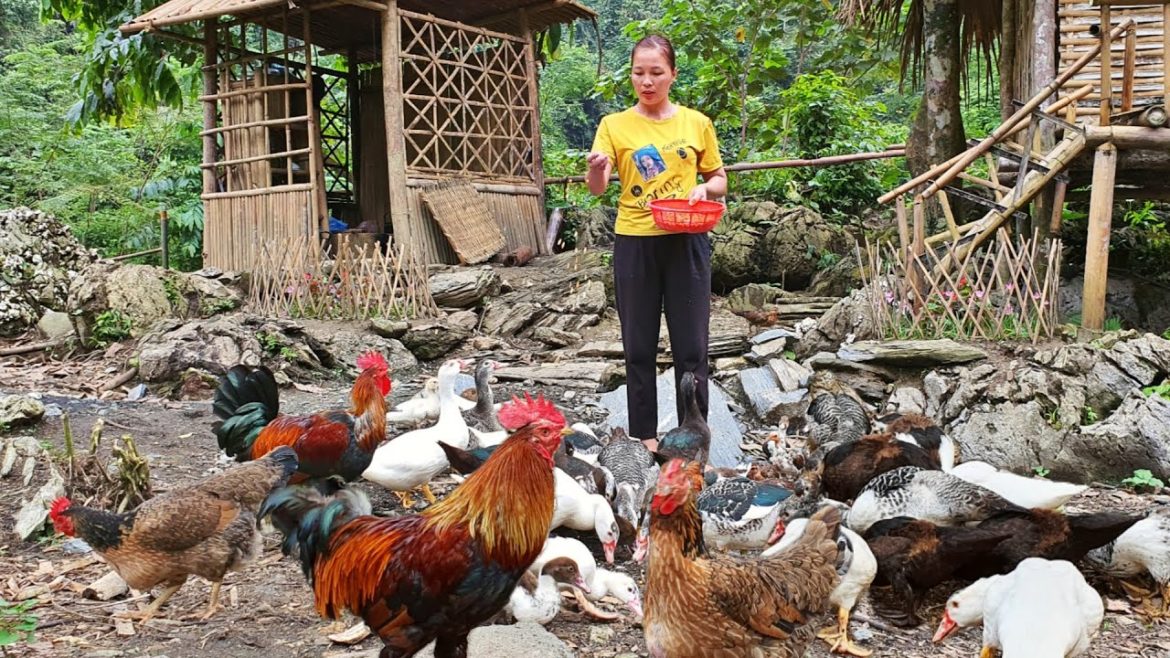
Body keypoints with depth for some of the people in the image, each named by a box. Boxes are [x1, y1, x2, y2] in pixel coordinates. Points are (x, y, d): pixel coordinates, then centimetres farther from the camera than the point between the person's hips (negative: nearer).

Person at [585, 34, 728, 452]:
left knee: (691, 345, 4)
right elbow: (596, 189, -9)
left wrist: (705, 188, -9)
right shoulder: (614, 125, 1)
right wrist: (597, 169, -31)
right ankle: (644, 434, 17)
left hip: (686, 243, 1)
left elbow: (720, 179, 14)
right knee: (639, 346, 6)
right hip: (635, 243, 0)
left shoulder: (696, 123, 5)